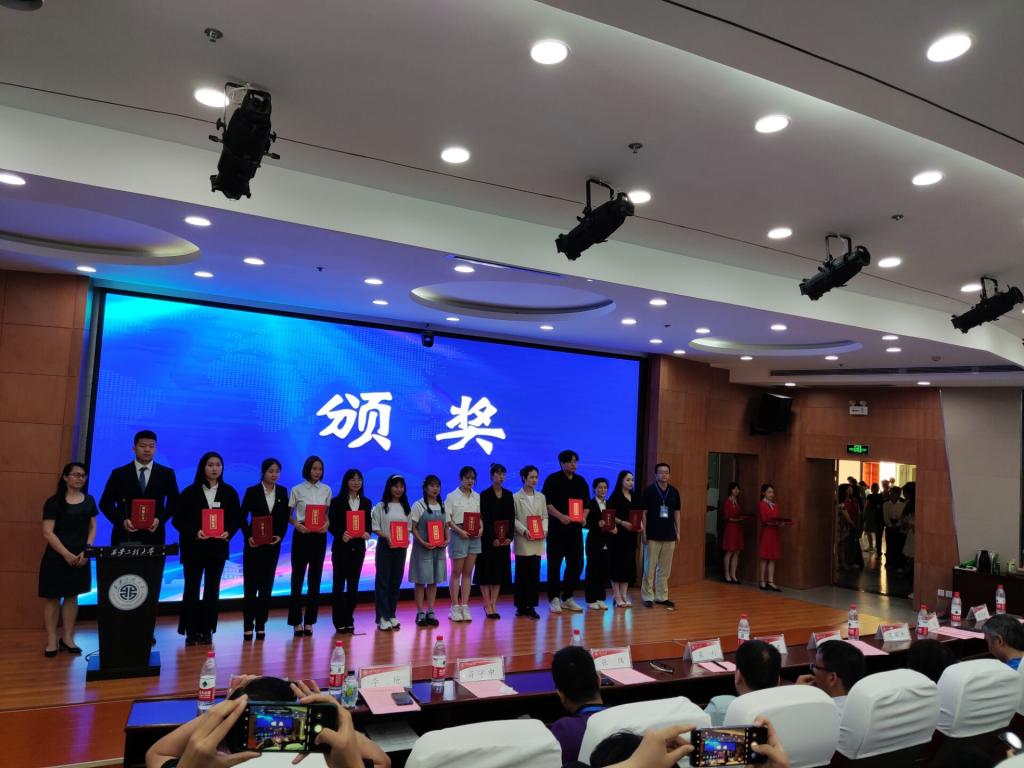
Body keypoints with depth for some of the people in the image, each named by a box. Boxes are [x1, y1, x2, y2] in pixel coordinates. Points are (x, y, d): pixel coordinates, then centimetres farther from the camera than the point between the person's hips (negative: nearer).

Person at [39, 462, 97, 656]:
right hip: (57, 556, -4)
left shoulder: (89, 501, 7)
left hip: (80, 557, 4)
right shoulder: (54, 502, -7)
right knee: (53, 597, 3)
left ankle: (67, 638, 19)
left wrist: (86, 551, -7)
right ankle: (51, 640, 12)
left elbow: (92, 528, 7)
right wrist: (66, 554, -17)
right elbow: (48, 533, -11)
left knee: (72, 596, 10)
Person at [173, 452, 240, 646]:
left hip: (218, 547, 2)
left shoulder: (229, 492, 3)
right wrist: (194, 532, -19)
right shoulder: (190, 492, -3)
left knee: (212, 589, 7)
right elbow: (177, 519, -4)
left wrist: (229, 532, -15)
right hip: (193, 547, -2)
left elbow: (237, 518, 4)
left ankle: (206, 630, 15)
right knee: (191, 589, 1)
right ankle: (190, 631, 11)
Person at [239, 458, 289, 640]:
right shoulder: (252, 491, -3)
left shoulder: (282, 491, 6)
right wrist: (248, 536, -13)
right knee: (251, 583, -2)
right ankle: (248, 625, 5)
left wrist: (280, 535, -7)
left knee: (267, 584, 5)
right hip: (254, 543, -3)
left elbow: (285, 517, 7)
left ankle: (261, 625, 12)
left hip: (273, 544, 3)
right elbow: (243, 517, -2)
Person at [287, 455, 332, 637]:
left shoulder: (326, 489, 5)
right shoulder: (296, 490, -1)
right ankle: (297, 621, 10)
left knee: (315, 578, 6)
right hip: (302, 534, -2)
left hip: (319, 536, 2)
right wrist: (296, 524, -17)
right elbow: (288, 514, 2)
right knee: (297, 577, 0)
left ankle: (309, 621, 15)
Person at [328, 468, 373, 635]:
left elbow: (368, 523, 10)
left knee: (353, 584, 8)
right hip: (341, 547, -4)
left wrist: (367, 533, -11)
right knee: (339, 584, 1)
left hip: (358, 547, 4)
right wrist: (341, 534, -23)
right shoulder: (337, 501, -3)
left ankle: (349, 620, 17)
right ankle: (339, 622, 8)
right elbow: (331, 525, -6)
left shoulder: (366, 502, 8)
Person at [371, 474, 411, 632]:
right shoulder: (381, 506, -2)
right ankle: (383, 617, 2)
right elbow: (375, 527, -6)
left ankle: (392, 615, 18)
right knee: (383, 581, -2)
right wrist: (387, 537, -19)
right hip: (385, 546, -4)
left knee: (396, 582, 8)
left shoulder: (405, 507, 11)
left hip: (401, 547, 4)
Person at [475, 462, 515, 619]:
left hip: (504, 539, 5)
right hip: (488, 539, -5)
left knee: (500, 571, 6)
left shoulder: (508, 495, 8)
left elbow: (512, 517, 6)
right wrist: (493, 539, -16)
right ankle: (487, 606, 6)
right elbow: (484, 518, -11)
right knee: (487, 570, 0)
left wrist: (509, 537, -6)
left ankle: (493, 605, 13)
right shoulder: (484, 495, -6)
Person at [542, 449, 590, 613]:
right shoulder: (553, 480, -4)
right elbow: (546, 503, -10)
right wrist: (561, 516, -21)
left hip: (575, 528, 5)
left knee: (576, 564, 6)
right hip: (556, 529, -5)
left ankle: (567, 598, 20)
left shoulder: (581, 481, 12)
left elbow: (586, 503, 15)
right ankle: (554, 598, 12)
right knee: (554, 565, 1)